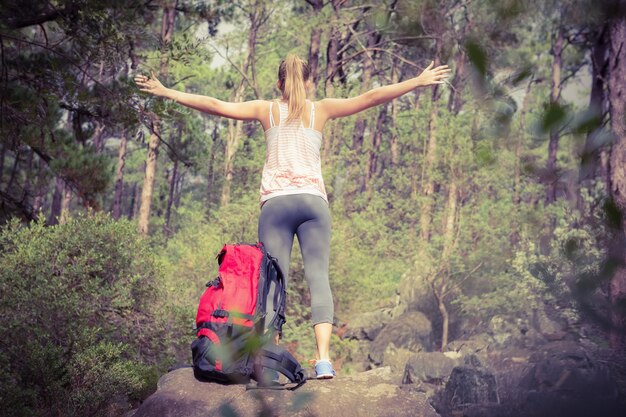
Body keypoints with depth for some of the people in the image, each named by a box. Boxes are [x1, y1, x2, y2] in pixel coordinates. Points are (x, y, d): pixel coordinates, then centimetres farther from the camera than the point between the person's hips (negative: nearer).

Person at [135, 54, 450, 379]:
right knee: (318, 276, -5)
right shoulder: (321, 110, 11)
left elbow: (214, 105, 8)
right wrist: (418, 82, 13)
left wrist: (165, 92, 14)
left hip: (275, 202, 0)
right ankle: (323, 359, -20)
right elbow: (370, 98, 8)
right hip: (313, 200, 0)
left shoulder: (266, 110, 11)